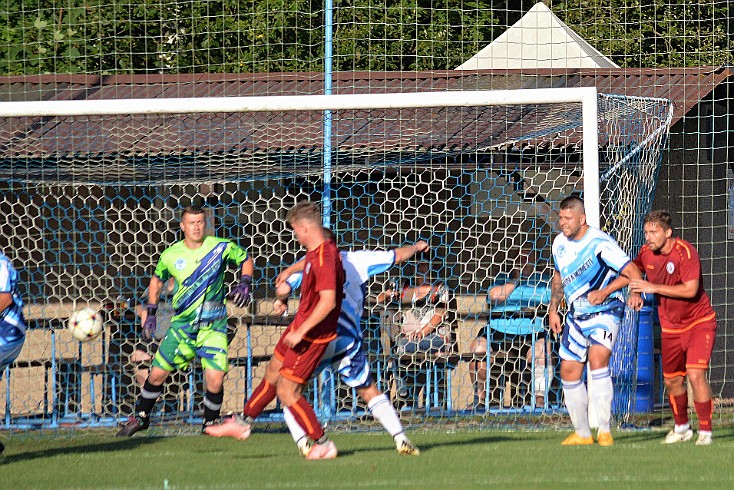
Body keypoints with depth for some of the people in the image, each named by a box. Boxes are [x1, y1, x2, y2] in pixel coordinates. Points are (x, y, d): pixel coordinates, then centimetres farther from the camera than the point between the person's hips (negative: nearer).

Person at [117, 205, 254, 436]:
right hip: (182, 324, 2)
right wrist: (151, 312, 10)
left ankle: (210, 424, 9)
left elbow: (246, 259, 11)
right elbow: (157, 279, 17)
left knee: (214, 379, -15)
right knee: (157, 374, 2)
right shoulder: (171, 255, -2)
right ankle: (140, 417, 25)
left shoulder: (221, 247, -7)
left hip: (213, 326, -2)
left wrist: (244, 284, -6)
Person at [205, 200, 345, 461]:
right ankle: (243, 423, 41)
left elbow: (328, 301, -36)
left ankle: (323, 444, 3)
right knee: (272, 373, 24)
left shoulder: (324, 259, -28)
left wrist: (300, 332, -33)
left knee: (286, 391, -7)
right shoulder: (314, 253, 4)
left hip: (311, 336, -10)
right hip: (300, 327, 10)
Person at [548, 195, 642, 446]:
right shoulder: (560, 243, 5)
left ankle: (605, 431, -24)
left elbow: (632, 272, -19)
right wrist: (553, 309, 18)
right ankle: (581, 433, 20)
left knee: (597, 358, -28)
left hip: (604, 312, -8)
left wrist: (605, 292, -29)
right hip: (576, 314, 8)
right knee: (569, 371, 5)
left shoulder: (600, 243, -18)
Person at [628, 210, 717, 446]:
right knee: (672, 381, 11)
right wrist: (635, 293, 1)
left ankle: (705, 432, -12)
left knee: (695, 373, -20)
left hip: (698, 322, -6)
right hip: (670, 326, 6)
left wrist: (653, 287, -29)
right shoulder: (646, 252, -3)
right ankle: (681, 428, 32)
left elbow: (691, 289, -30)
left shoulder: (685, 252, -22)